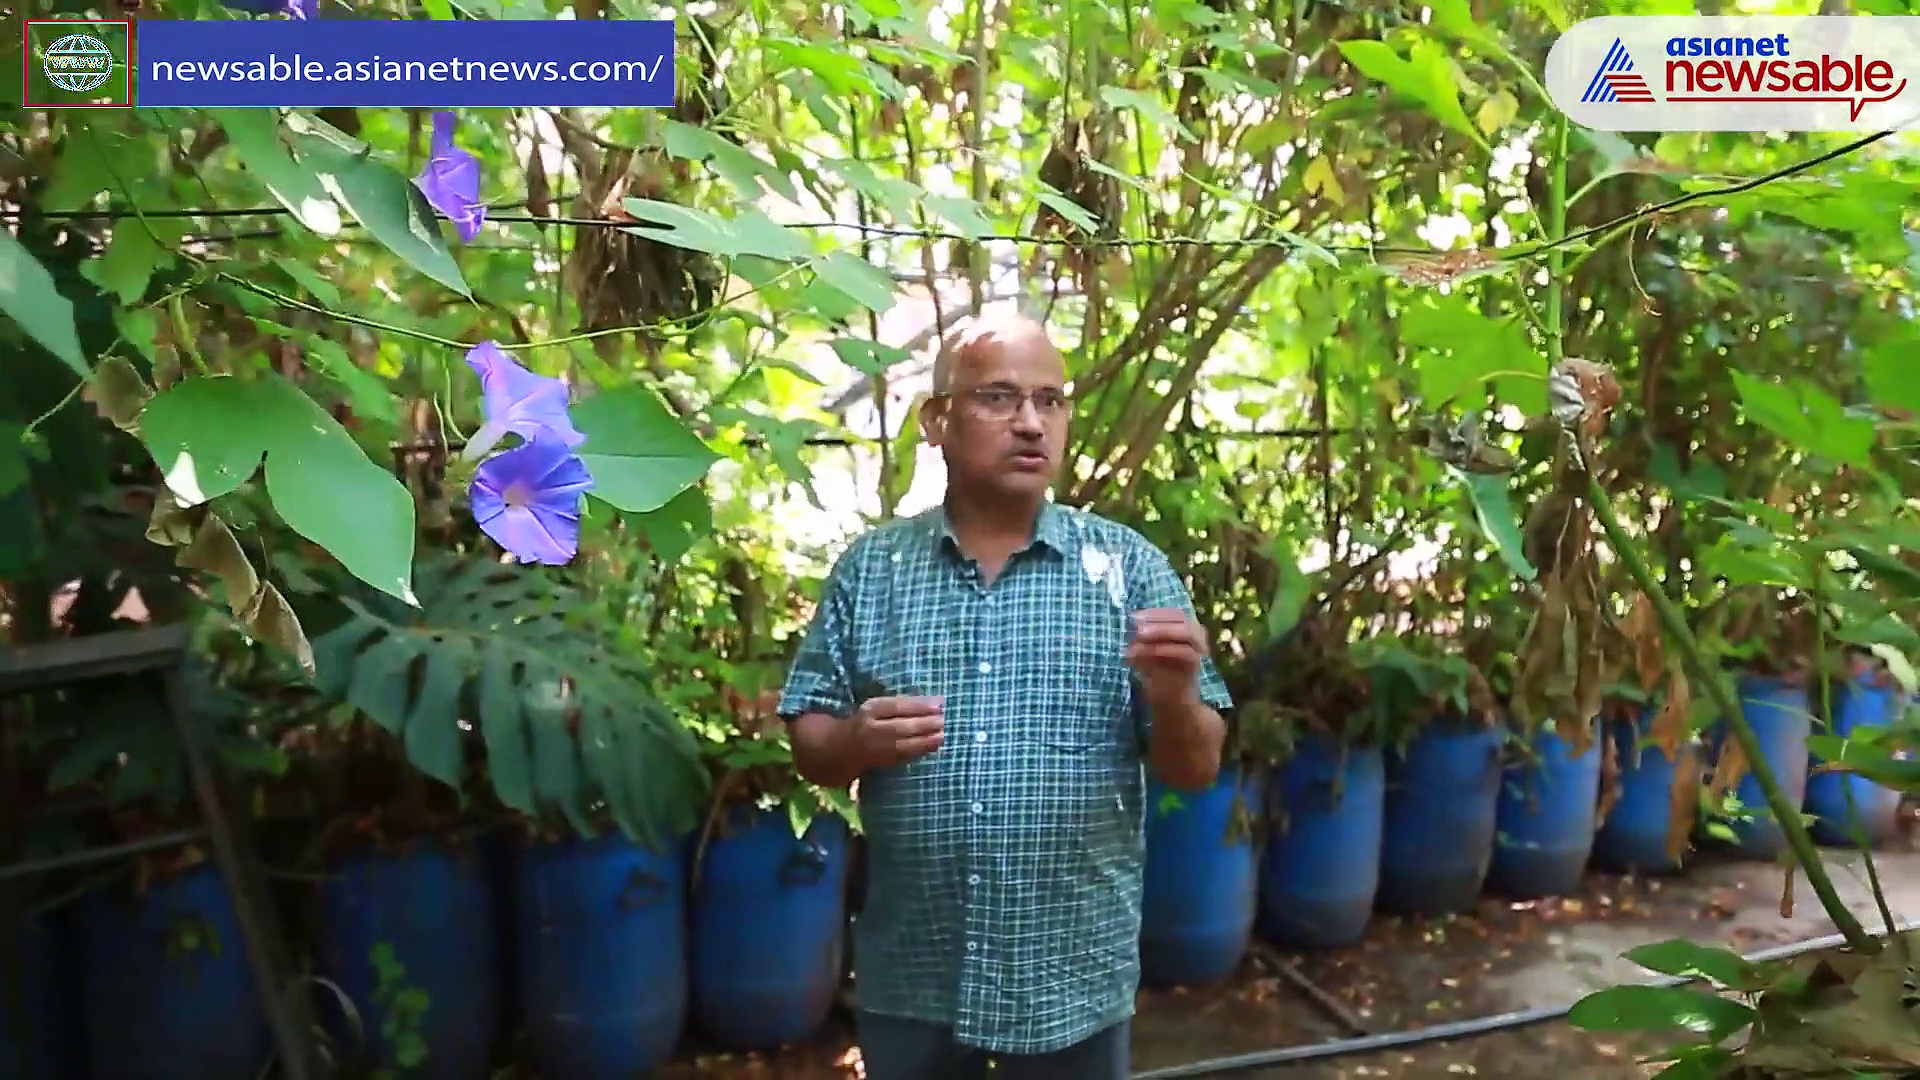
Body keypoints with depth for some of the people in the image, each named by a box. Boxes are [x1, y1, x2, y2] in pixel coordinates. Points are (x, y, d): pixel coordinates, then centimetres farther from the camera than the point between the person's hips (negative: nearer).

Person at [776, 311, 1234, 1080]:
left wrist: (1173, 697, -23)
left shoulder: (1129, 566, -3)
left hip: (1076, 979, -1)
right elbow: (809, 748, 3)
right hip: (909, 979, 1)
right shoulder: (868, 567, 0)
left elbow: (1195, 771, -3)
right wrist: (859, 739, -18)